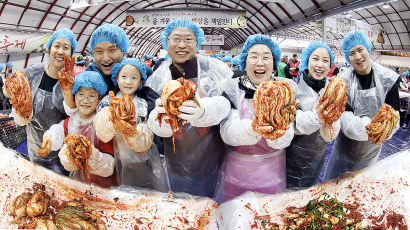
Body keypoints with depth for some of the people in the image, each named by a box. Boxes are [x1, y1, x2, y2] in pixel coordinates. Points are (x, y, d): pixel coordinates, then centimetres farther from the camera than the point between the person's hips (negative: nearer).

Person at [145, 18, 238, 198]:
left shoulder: (214, 69, -9)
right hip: (177, 168, 2)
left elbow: (224, 102, -21)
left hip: (213, 162, -2)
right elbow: (155, 125, -9)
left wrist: (203, 111, -44)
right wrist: (161, 116, -34)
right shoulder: (157, 79, -2)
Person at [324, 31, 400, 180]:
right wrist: (366, 128, -41)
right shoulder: (343, 81, -13)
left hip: (372, 149, 1)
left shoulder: (388, 78, -9)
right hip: (346, 147, -1)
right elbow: (344, 115, -21)